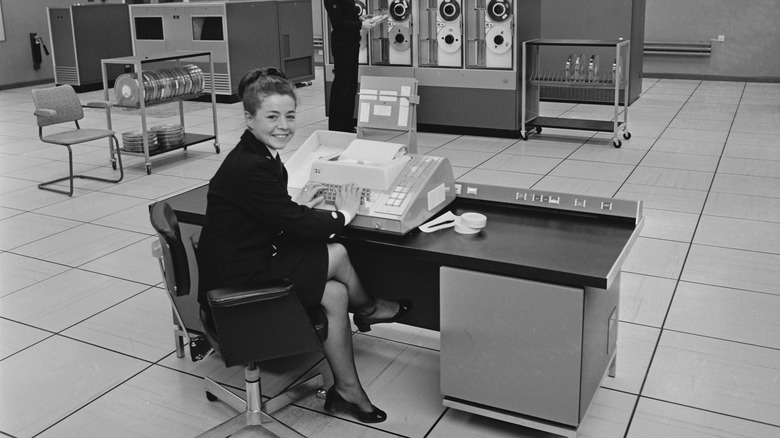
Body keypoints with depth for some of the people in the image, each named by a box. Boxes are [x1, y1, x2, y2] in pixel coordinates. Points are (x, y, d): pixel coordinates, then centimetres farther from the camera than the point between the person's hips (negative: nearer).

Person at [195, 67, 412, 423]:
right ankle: (368, 309, 19)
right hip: (236, 284, -9)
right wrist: (344, 215, -6)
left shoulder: (259, 156, 7)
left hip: (253, 263, 9)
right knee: (337, 254, -10)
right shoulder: (250, 168, -24)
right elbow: (298, 226, -21)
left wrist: (297, 206, 1)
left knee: (335, 294, 2)